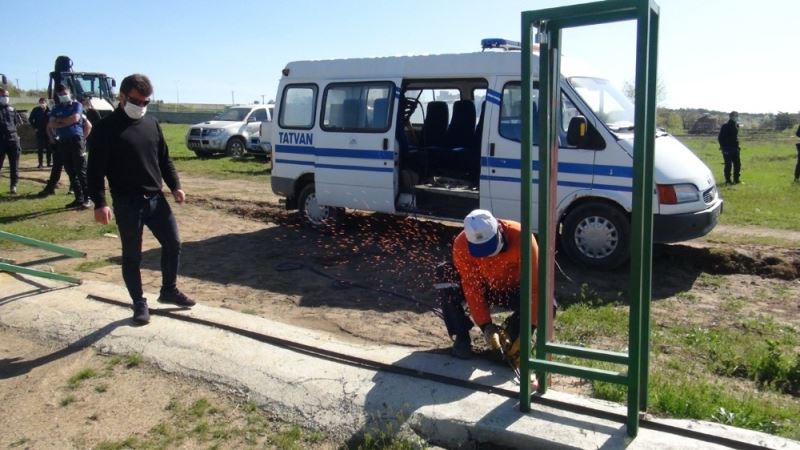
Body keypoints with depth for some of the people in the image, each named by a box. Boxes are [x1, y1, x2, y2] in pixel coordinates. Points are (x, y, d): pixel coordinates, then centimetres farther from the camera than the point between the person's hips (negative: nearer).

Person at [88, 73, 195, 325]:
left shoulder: (151, 124, 10)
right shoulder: (107, 128, -8)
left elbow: (164, 159, 16)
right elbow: (96, 169, -11)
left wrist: (175, 186, 5)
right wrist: (99, 203, -19)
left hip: (156, 198, 6)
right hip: (127, 203, -5)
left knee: (173, 243, 10)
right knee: (132, 255, 5)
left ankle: (169, 290, 28)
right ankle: (139, 303, 18)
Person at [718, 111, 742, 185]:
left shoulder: (736, 125, 12)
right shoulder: (725, 126, -10)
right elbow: (720, 138, -12)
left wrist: (737, 146, 14)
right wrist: (723, 147, -15)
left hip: (734, 148, 7)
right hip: (727, 149, -7)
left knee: (737, 164, 8)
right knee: (728, 165, -3)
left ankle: (736, 179, 19)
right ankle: (728, 180, 5)